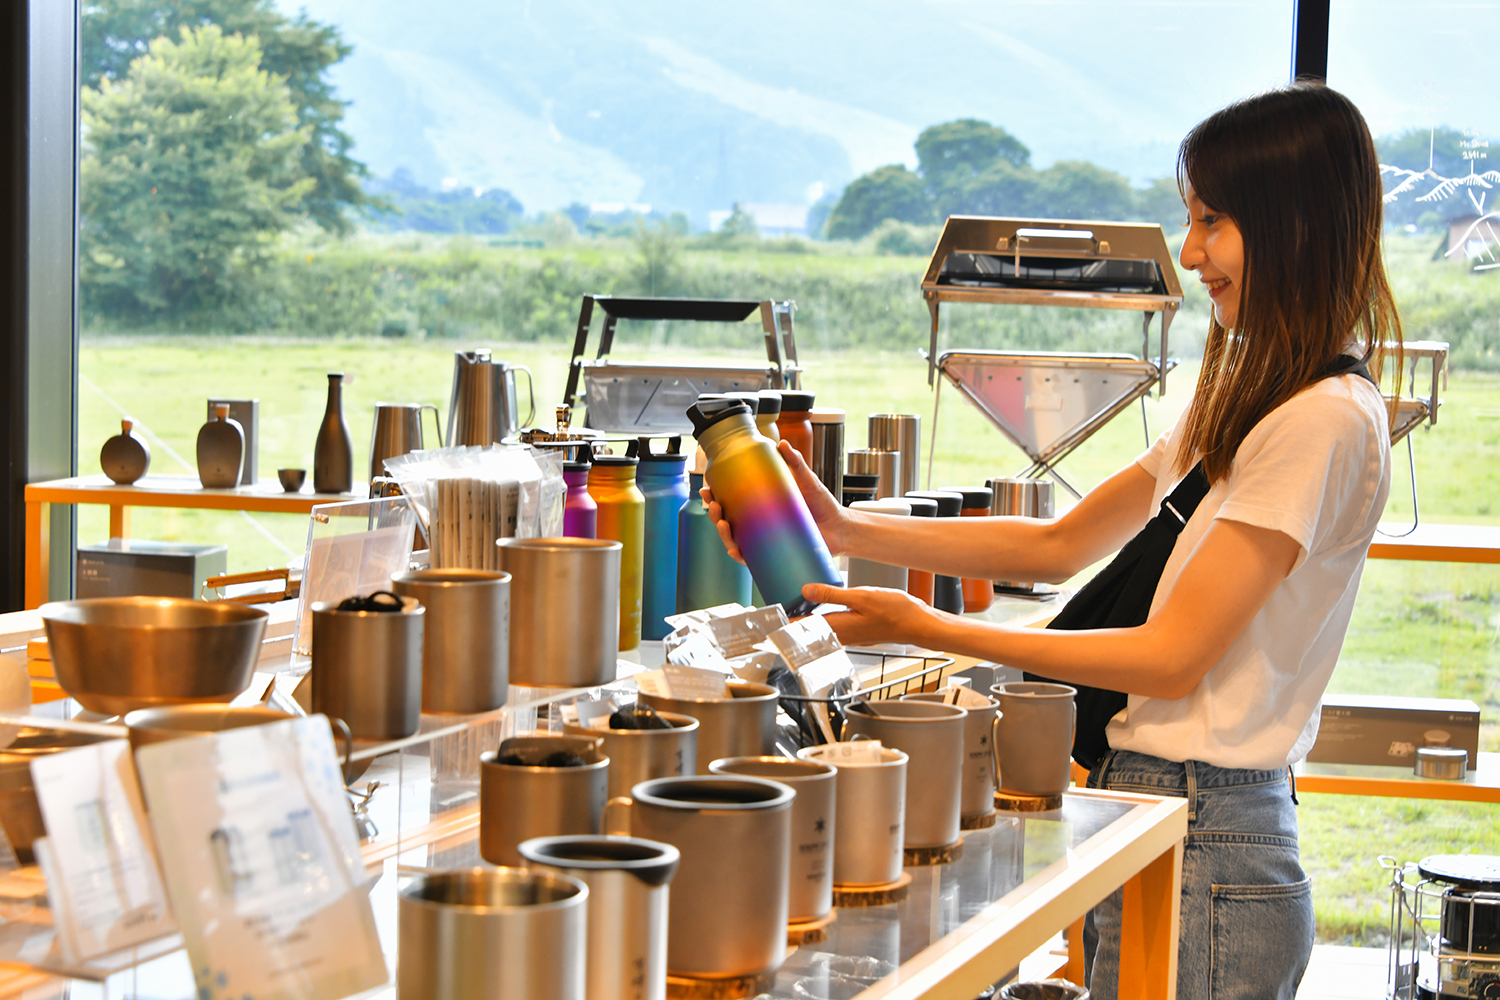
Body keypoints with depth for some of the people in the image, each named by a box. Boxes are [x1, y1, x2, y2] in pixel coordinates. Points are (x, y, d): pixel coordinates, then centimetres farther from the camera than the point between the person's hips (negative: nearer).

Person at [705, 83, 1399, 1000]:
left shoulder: (1325, 422, -15)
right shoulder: (1249, 400, 16)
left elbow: (1173, 657, -16)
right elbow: (1063, 545, 16)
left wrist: (927, 630, -14)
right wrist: (849, 532, 6)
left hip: (1201, 855, -9)